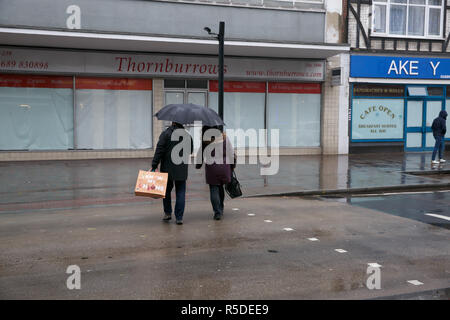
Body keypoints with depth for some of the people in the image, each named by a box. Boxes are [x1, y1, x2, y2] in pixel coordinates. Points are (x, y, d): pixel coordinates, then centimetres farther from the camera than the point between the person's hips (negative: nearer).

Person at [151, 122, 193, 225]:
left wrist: (154, 166, -12)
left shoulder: (165, 134, -7)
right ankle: (179, 217, 3)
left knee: (166, 190, 16)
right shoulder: (187, 136, 3)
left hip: (167, 168, -2)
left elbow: (159, 150, -13)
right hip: (182, 170, 2)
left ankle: (167, 213, 17)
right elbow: (190, 151, 13)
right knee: (180, 193, 6)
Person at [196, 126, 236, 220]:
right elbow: (231, 153, 4)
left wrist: (198, 165, 16)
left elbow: (200, 153, 1)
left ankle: (217, 212, -1)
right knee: (220, 188, 18)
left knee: (214, 189, 4)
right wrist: (232, 166, 13)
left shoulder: (205, 140, -4)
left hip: (211, 167, -3)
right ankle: (220, 210, 28)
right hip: (224, 166, 3)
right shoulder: (224, 137, 2)